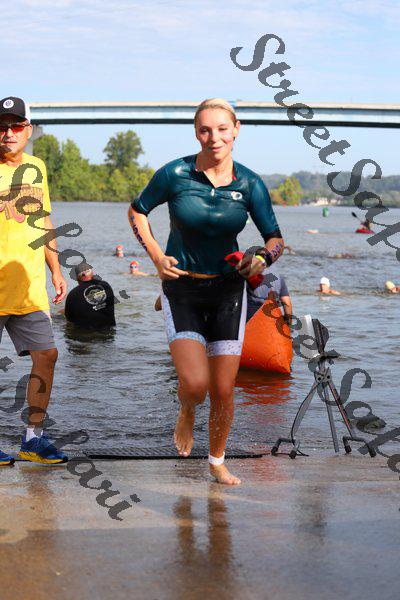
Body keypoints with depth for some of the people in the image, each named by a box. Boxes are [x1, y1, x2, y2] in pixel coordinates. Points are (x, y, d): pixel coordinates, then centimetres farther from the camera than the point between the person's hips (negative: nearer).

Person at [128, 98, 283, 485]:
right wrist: (156, 257, -6)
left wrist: (263, 258, -20)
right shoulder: (175, 174, -10)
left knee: (223, 392, 1)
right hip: (182, 289, -2)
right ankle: (186, 412, 20)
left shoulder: (250, 184, -5)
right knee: (194, 384, -18)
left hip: (228, 290, 2)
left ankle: (217, 462, 26)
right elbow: (137, 211, 6)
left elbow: (276, 240, 2)